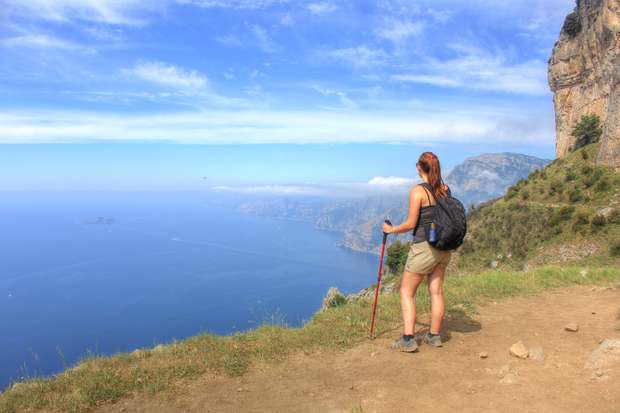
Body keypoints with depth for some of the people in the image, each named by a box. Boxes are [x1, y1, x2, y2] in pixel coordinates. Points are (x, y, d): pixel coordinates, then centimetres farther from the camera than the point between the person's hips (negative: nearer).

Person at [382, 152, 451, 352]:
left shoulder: (418, 191, -15)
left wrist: (391, 229, 2)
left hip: (424, 246, -7)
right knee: (436, 291, 14)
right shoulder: (445, 189, 5)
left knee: (407, 292, 3)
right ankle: (434, 335, 23)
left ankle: (408, 339, -1)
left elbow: (411, 224, -13)